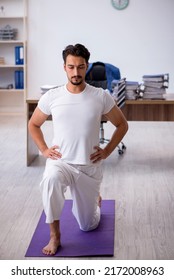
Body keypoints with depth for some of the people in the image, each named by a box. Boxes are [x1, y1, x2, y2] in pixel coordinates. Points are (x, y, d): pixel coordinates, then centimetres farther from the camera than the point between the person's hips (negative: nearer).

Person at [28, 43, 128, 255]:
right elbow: (33, 124, 11)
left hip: (89, 167, 1)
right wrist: (44, 149, -2)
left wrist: (107, 151, -2)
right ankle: (55, 235, -20)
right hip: (60, 162, 0)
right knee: (50, 179, -39)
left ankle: (94, 200, 48)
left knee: (88, 225, 11)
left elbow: (122, 125, 6)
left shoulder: (101, 96, -7)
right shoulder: (51, 97, -5)